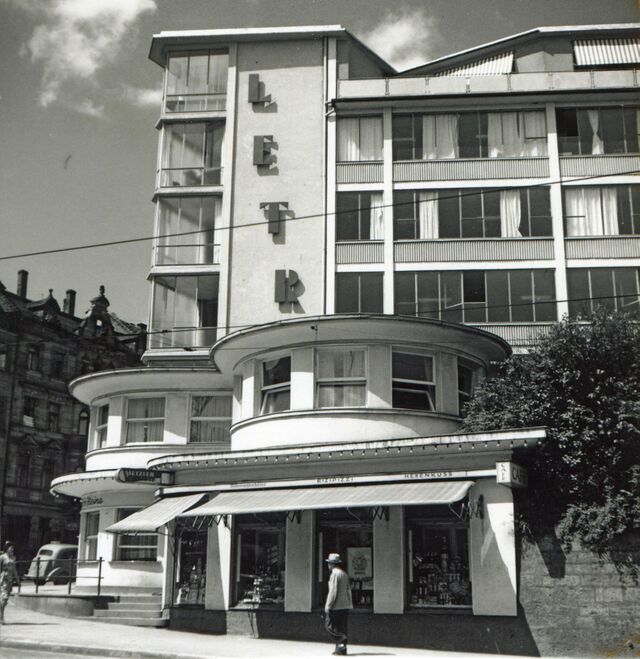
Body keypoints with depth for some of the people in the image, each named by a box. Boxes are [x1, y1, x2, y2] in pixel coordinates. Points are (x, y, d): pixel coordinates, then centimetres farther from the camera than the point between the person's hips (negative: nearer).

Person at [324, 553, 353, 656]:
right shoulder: (344, 574, 14)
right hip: (345, 606, 9)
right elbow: (348, 590, 18)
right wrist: (350, 604, 21)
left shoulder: (335, 574, -13)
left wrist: (328, 606, -14)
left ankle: (340, 641, -14)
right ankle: (341, 648, 11)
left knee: (329, 625, -1)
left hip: (336, 606, -9)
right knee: (342, 627, 10)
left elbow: (333, 591, -17)